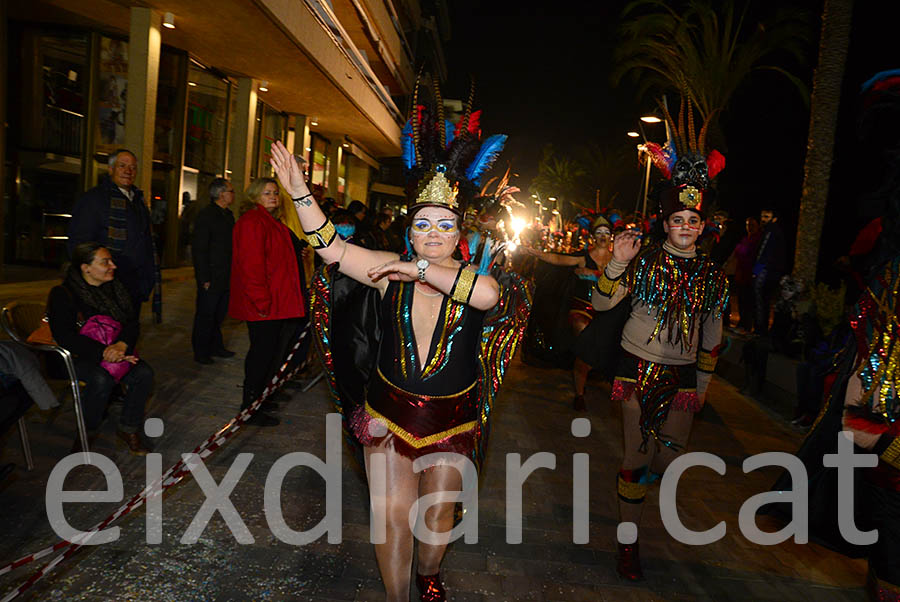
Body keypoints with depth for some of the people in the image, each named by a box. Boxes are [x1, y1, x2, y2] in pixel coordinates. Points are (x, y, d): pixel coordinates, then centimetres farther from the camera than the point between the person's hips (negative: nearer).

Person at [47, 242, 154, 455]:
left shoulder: (115, 288, 7)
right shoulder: (63, 294, -10)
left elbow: (132, 322, 3)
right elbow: (65, 336, -20)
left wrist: (121, 345, -19)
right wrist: (104, 352, -29)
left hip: (116, 351, 5)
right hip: (76, 357, -5)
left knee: (144, 373, -20)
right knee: (102, 379, -34)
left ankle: (129, 429, -4)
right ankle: (86, 433, -9)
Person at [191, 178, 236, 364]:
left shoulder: (228, 215, 12)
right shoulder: (206, 215, -12)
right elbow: (198, 249, -14)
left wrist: (233, 273, 11)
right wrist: (204, 278, -17)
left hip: (226, 277, 7)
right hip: (211, 277, -7)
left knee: (219, 314, 16)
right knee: (205, 315, 2)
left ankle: (216, 347, 28)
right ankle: (200, 352, 13)